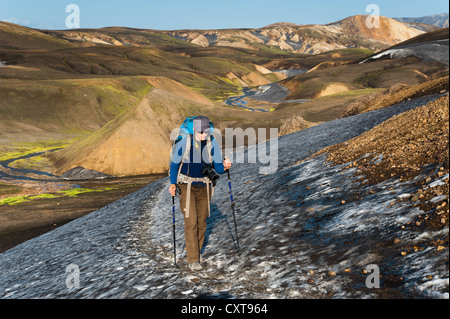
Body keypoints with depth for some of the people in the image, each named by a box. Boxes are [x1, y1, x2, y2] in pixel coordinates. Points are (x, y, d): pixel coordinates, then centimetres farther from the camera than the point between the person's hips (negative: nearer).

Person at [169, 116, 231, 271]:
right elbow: (174, 165, -2)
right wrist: (172, 184, -15)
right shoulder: (183, 144, -14)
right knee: (191, 222, -9)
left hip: (204, 188, 3)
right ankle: (193, 259, -1)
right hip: (186, 187, -3)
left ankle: (196, 250, 34)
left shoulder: (213, 145, -9)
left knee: (201, 222, 11)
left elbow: (218, 168, -8)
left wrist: (224, 167, -32)